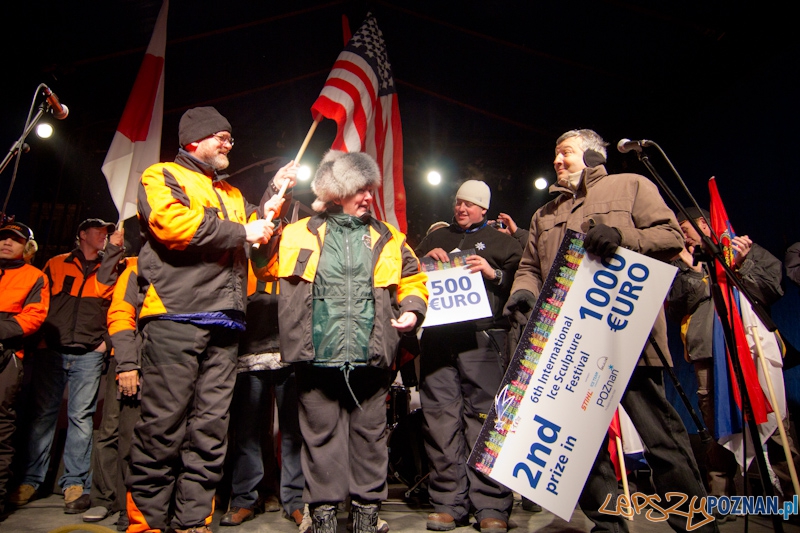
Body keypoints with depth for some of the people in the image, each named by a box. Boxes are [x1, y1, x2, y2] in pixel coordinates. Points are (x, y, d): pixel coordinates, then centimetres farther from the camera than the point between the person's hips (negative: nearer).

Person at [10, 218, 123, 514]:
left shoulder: (110, 268, 15)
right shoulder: (56, 264, 16)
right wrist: (40, 334, 5)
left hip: (88, 354, -1)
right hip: (51, 350, 1)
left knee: (81, 417, -3)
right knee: (43, 413, 1)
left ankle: (75, 483, 0)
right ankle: (31, 480, 10)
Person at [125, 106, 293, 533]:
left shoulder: (232, 194, 31)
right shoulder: (162, 177, 9)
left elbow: (257, 228, 29)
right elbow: (171, 224, -10)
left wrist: (275, 194, 19)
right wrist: (241, 233, -5)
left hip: (224, 323, 6)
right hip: (175, 317, -6)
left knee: (211, 426, 3)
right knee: (163, 422, -5)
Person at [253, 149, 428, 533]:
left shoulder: (387, 238, 14)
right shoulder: (300, 234, 10)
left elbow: (413, 281, 19)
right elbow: (263, 265, 11)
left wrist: (412, 309, 1)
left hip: (370, 359, 1)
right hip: (318, 358, -1)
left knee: (369, 434, 9)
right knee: (322, 434, 9)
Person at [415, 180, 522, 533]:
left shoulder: (501, 242, 18)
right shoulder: (436, 238, 26)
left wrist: (494, 273, -8)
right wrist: (425, 259, 7)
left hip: (483, 336, -2)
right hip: (438, 337, 3)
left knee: (485, 415, -8)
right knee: (441, 417, -1)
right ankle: (449, 502, 8)